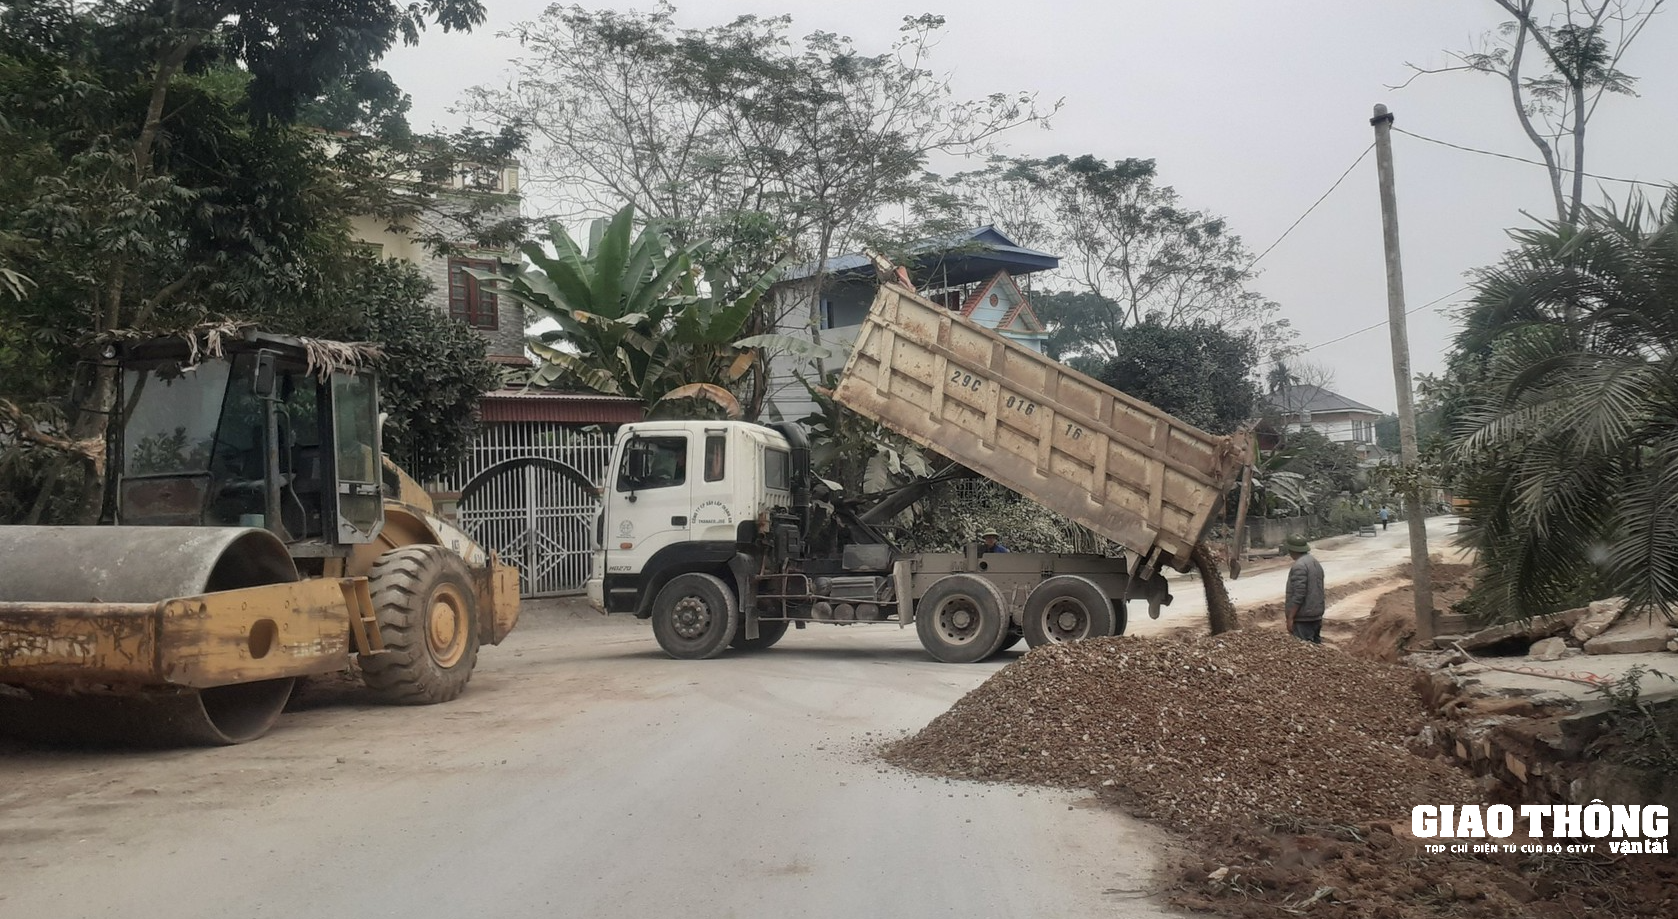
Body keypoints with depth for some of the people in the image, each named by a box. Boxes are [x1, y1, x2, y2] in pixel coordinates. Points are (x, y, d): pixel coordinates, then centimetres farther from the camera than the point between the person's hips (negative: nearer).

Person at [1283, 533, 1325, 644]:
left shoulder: (1299, 566, -17)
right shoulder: (1315, 563, 13)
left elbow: (1298, 594, -22)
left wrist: (1290, 618, -18)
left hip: (1303, 618, -10)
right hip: (1316, 615, 10)